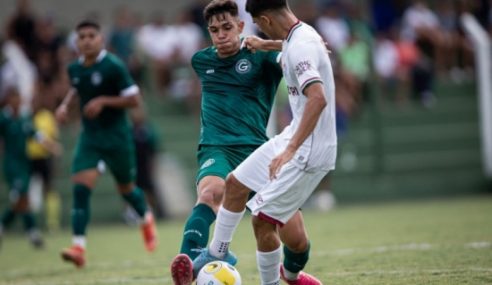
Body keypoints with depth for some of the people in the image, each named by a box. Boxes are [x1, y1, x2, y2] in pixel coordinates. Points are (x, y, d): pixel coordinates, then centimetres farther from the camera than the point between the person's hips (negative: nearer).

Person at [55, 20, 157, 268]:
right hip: (89, 138, 4)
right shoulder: (74, 69, 3)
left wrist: (103, 101, -23)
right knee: (80, 188, -15)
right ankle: (78, 247, -20)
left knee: (126, 188, 14)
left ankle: (146, 218, 48)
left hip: (117, 136, -3)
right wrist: (65, 104, 7)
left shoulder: (113, 66, -15)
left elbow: (134, 99, -13)